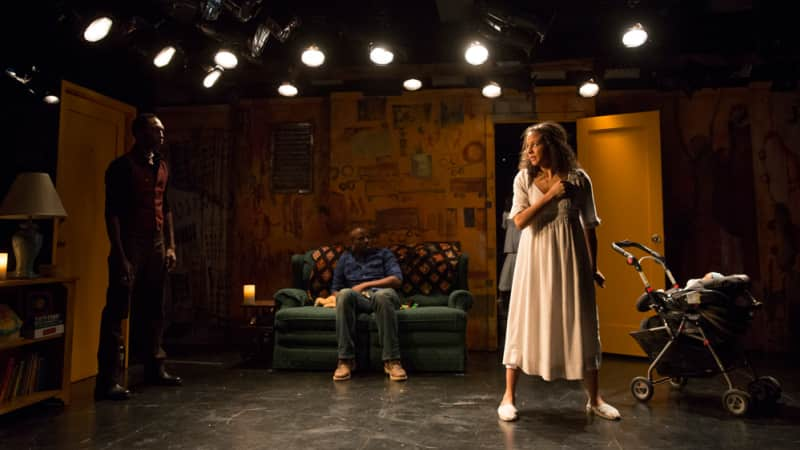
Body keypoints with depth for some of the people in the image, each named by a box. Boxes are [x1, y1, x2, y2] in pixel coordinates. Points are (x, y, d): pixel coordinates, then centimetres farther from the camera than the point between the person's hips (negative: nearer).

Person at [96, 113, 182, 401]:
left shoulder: (162, 167, 14)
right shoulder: (122, 166, -6)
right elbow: (112, 213, -11)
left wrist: (170, 246, 12)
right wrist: (119, 255, -17)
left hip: (156, 245, 7)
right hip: (130, 244, -7)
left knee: (153, 310, 12)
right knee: (117, 312, -7)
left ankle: (154, 369, 23)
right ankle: (109, 380, -5)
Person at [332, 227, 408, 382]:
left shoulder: (384, 253, 18)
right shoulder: (345, 258, 25)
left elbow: (397, 280, 2)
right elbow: (335, 288, 20)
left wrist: (365, 285, -6)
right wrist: (338, 299, -6)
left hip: (380, 293, -1)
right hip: (356, 297, 2)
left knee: (383, 295, -41)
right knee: (345, 294, -37)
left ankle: (392, 360, -40)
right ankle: (346, 360, -37)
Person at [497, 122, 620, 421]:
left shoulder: (578, 179, -1)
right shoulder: (524, 178, 0)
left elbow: (589, 227, 4)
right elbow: (520, 221, -10)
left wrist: (593, 267, 6)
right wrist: (550, 195, -16)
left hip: (570, 256, 1)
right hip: (535, 257, 0)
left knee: (580, 323, 7)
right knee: (526, 321, 2)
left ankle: (594, 399, 22)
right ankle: (509, 396, 12)